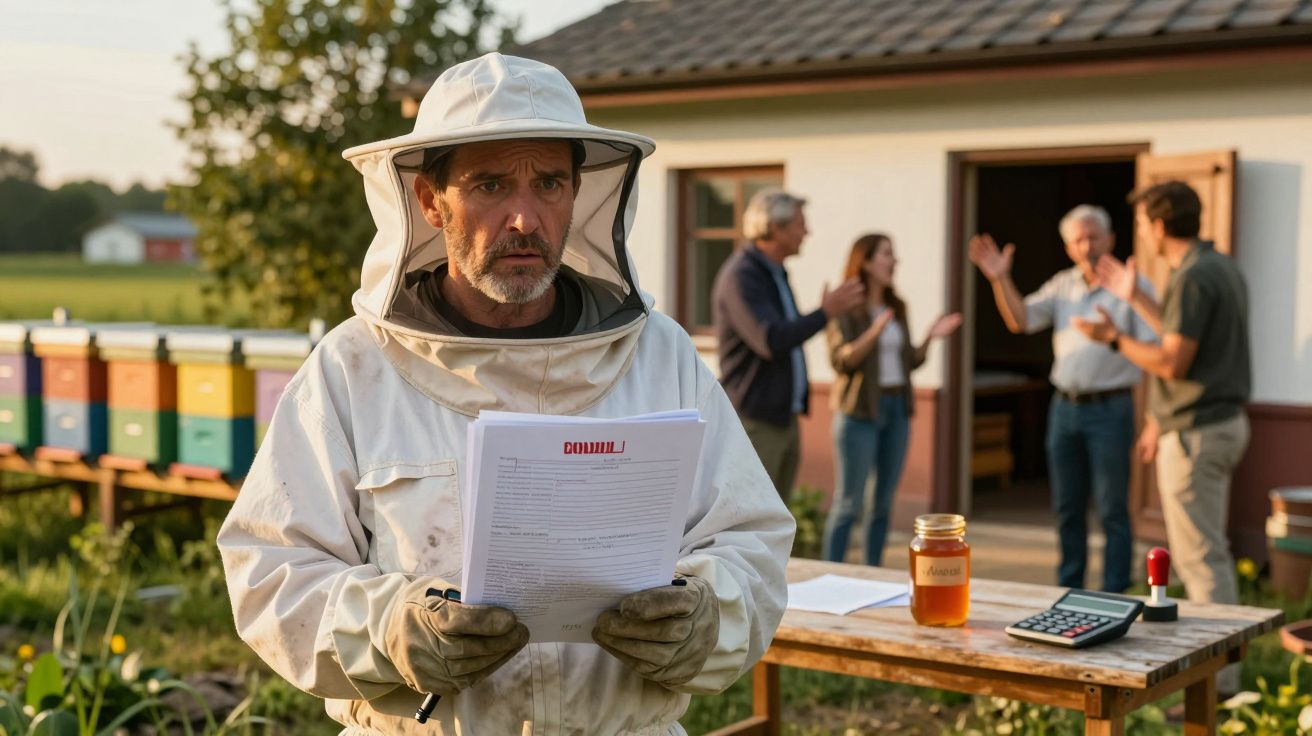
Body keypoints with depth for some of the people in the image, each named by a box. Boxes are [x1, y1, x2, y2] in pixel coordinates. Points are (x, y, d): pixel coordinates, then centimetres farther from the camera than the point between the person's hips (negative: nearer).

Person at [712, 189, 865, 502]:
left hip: (782, 418, 10)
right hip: (753, 422, -10)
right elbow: (772, 343, -28)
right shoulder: (740, 277, -18)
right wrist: (826, 312, -19)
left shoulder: (774, 274, 14)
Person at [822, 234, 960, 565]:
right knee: (849, 503, -6)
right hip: (859, 411, -7)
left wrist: (930, 337, -1)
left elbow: (908, 362, 15)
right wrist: (874, 333, -30)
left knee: (884, 501, 8)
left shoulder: (896, 307, 13)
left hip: (896, 408, 7)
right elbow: (841, 360, -17)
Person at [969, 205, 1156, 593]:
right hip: (1065, 407, 5)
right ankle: (1067, 592, 23)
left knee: (1112, 510, 0)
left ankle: (1113, 598, 6)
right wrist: (1000, 280, -13)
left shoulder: (1133, 287, -6)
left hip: (1110, 410, -5)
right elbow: (1020, 321, 0)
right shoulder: (1063, 285, 10)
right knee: (1067, 509, 13)